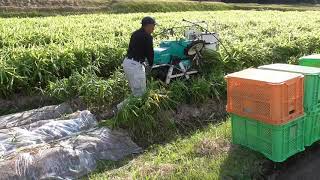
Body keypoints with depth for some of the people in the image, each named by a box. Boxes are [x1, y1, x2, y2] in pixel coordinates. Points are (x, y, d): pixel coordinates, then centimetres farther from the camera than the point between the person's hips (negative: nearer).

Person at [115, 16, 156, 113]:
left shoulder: (135, 34, 15)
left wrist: (143, 62, 20)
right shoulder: (147, 37, -10)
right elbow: (150, 52, -5)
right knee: (139, 94, -4)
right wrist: (150, 64, 14)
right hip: (135, 66, -9)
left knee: (136, 91, 20)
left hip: (127, 62, 10)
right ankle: (119, 108, -10)